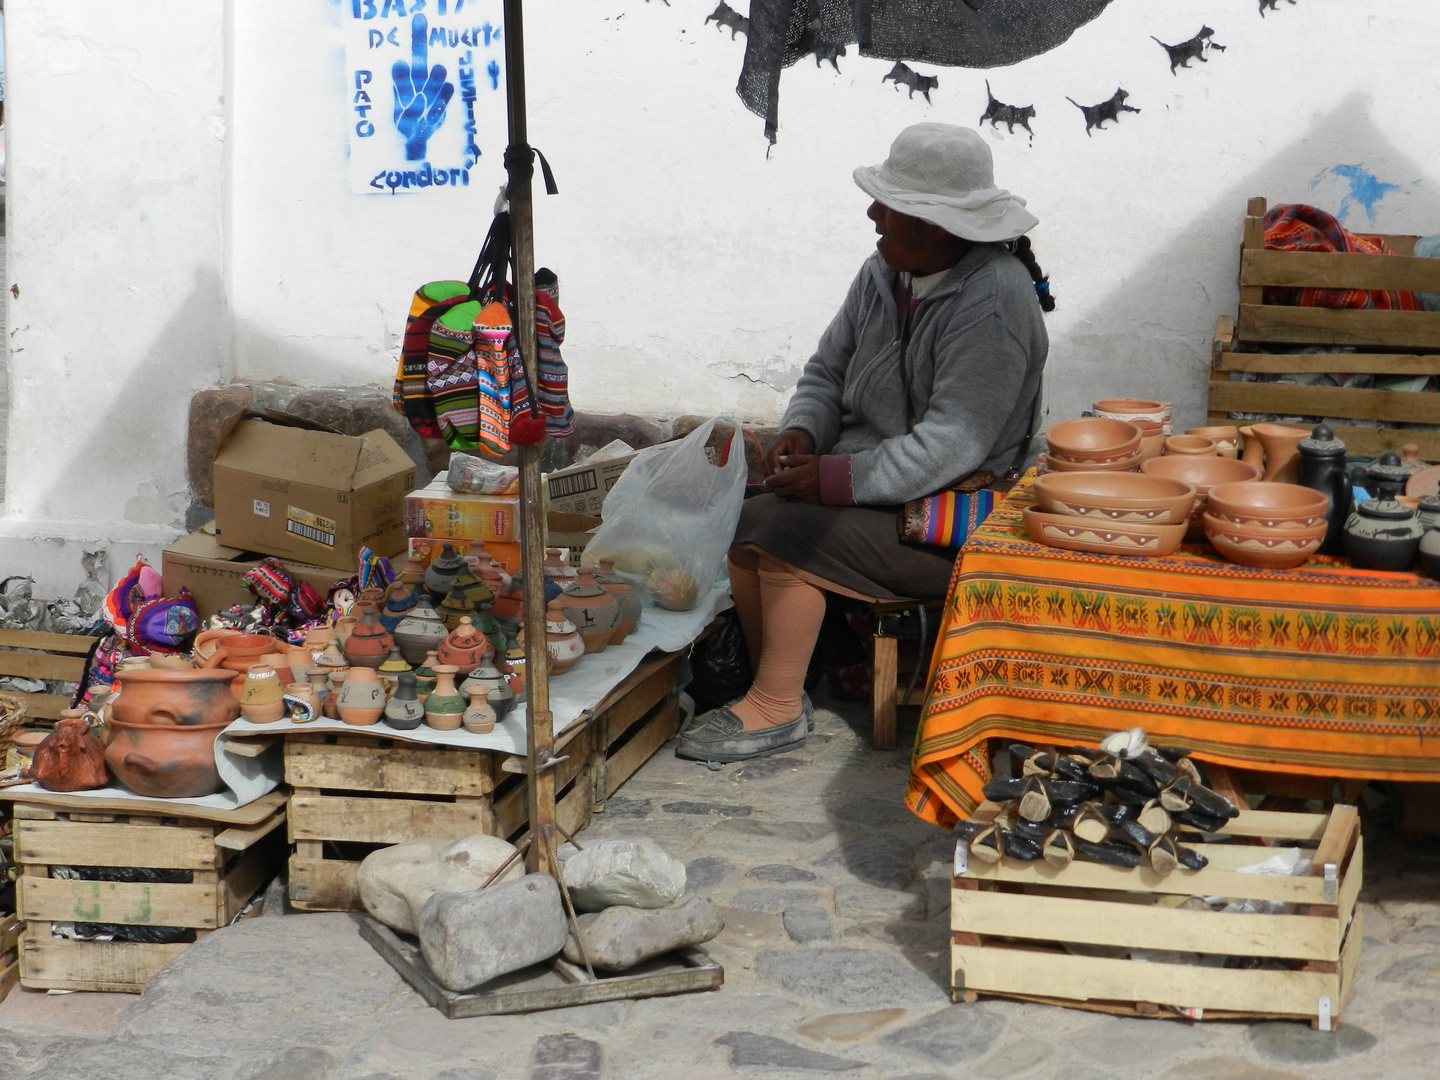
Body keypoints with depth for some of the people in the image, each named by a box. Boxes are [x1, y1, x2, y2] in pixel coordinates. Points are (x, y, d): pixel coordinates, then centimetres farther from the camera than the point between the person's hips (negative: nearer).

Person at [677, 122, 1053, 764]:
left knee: (784, 533, -23)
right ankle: (772, 687, 1)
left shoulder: (993, 300, -20)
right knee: (742, 522, -11)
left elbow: (949, 447, -24)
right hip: (869, 487, 8)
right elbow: (827, 371, 17)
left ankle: (776, 710, -9)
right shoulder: (885, 273, 7)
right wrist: (801, 433, -5)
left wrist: (833, 478, -23)